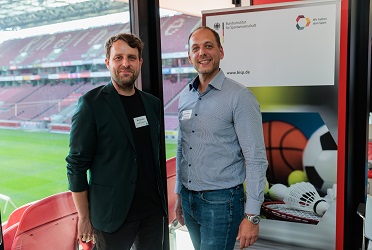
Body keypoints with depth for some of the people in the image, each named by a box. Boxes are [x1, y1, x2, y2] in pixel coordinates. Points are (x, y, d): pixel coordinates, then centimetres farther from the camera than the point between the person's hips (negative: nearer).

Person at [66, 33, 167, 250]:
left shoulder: (153, 104, 6)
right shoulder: (91, 104, -10)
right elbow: (77, 165, -9)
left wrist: (161, 202, 11)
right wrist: (84, 217, -8)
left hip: (153, 210, 5)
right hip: (113, 215, -4)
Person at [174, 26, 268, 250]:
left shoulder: (239, 97, -13)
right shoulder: (185, 96, 6)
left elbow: (256, 160, -15)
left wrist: (252, 216, -16)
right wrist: (179, 194, 15)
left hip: (221, 200, -6)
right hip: (188, 198, 6)